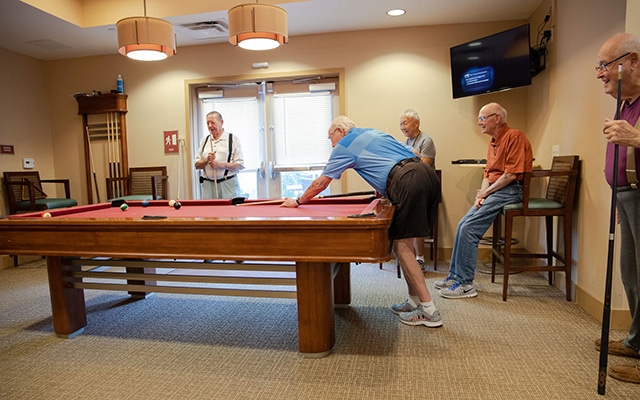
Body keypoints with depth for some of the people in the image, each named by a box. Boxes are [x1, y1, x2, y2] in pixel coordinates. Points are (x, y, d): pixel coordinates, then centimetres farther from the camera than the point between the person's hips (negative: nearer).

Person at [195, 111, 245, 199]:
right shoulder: (204, 140, 13)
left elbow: (240, 165, -7)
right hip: (208, 185, 4)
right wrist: (207, 160, -7)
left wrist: (220, 165, -16)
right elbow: (197, 165, 12)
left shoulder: (233, 138, 0)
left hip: (228, 185, -3)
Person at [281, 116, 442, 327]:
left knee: (400, 245, -1)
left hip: (408, 182, -9)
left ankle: (429, 310, 2)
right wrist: (384, 187, 30)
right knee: (404, 242, 15)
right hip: (429, 173, 9)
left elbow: (320, 183, 15)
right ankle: (414, 301, 21)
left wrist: (298, 201, 30)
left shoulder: (344, 146, 9)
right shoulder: (374, 132, 30)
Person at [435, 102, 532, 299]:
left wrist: (486, 192, -11)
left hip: (509, 190, -9)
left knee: (469, 228, -19)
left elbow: (511, 174, -18)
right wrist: (481, 193, -1)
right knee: (463, 225, 0)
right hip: (494, 191, 9)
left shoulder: (515, 137, -10)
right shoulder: (493, 141, 20)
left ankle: (466, 284, -11)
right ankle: (455, 276, 9)